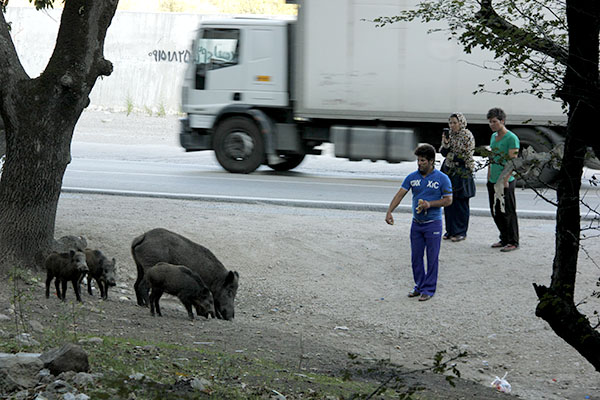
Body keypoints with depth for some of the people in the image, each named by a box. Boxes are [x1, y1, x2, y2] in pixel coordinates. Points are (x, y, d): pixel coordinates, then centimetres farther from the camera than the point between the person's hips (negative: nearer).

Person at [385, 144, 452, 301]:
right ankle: (419, 286, 23)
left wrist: (430, 204, -19)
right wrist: (389, 211, -14)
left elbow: (448, 200, -5)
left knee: (432, 258, 0)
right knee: (416, 257, 9)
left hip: (433, 224, -4)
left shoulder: (442, 179, -7)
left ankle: (429, 289, 9)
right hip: (416, 223, 4)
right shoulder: (412, 177, 2)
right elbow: (400, 194, -1)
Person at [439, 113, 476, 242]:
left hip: (462, 172, -5)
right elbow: (444, 153, 6)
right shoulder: (449, 135, 10)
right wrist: (446, 143, -11)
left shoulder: (467, 136, -7)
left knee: (461, 203, -1)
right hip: (448, 171, 5)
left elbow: (467, 156, -8)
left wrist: (452, 156, -6)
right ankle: (450, 230, 13)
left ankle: (461, 232, 5)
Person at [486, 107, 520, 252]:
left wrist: (505, 180, -21)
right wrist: (489, 177, 18)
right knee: (496, 212, 12)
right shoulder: (493, 136, 14)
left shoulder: (512, 138, -12)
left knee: (508, 212, -4)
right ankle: (504, 239, 22)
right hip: (493, 182, 8)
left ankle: (513, 242, 3)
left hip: (505, 182, -8)